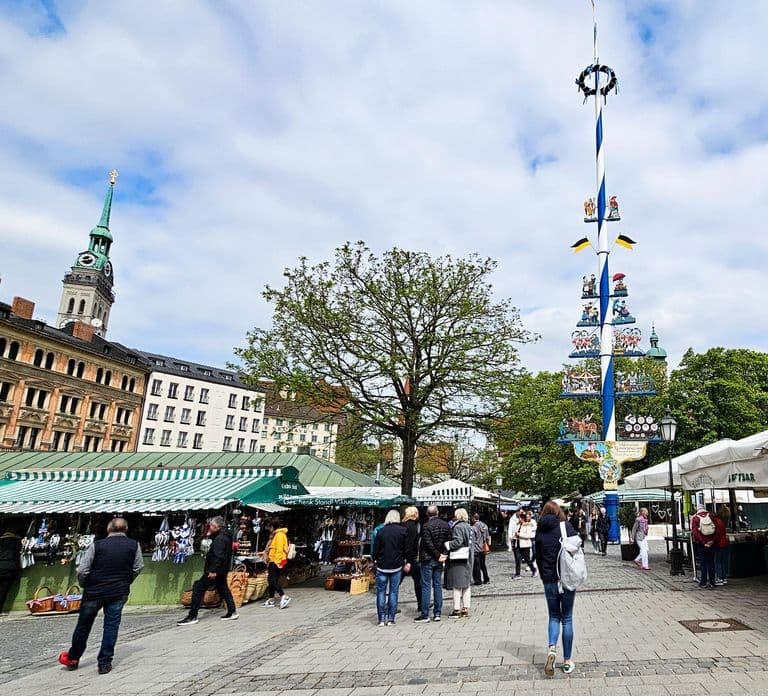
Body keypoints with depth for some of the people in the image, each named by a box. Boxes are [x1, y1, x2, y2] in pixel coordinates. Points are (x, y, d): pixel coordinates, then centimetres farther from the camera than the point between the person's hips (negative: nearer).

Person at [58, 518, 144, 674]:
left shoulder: (96, 545, -10)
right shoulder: (134, 545, -4)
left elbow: (81, 570, -10)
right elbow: (138, 568, 3)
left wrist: (84, 585, 9)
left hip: (94, 591, 0)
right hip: (119, 593, 0)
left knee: (83, 626, 17)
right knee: (111, 626, 9)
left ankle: (72, 659, 34)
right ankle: (105, 663, 12)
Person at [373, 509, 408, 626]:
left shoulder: (381, 531, -3)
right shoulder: (403, 530, -3)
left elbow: (376, 549, -1)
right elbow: (406, 548, 1)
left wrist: (375, 561, 12)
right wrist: (406, 562, 11)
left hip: (382, 566, 0)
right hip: (397, 566, 0)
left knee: (381, 592, 8)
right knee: (393, 592, 7)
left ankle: (381, 619, 8)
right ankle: (391, 619, 7)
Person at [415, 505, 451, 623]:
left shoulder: (426, 526, -15)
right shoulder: (445, 525, 2)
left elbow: (428, 544, -19)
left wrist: (438, 555, -9)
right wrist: (441, 554, 3)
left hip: (427, 559, -5)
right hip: (439, 560, 5)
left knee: (426, 586, 0)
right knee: (438, 585, 12)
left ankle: (425, 615, 3)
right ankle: (437, 613, 15)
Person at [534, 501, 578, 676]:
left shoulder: (540, 531, 1)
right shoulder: (566, 526, -6)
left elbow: (538, 557, 5)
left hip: (549, 580, 1)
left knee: (554, 617, 15)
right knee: (567, 618, 10)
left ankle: (551, 649, -8)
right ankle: (567, 661, 15)